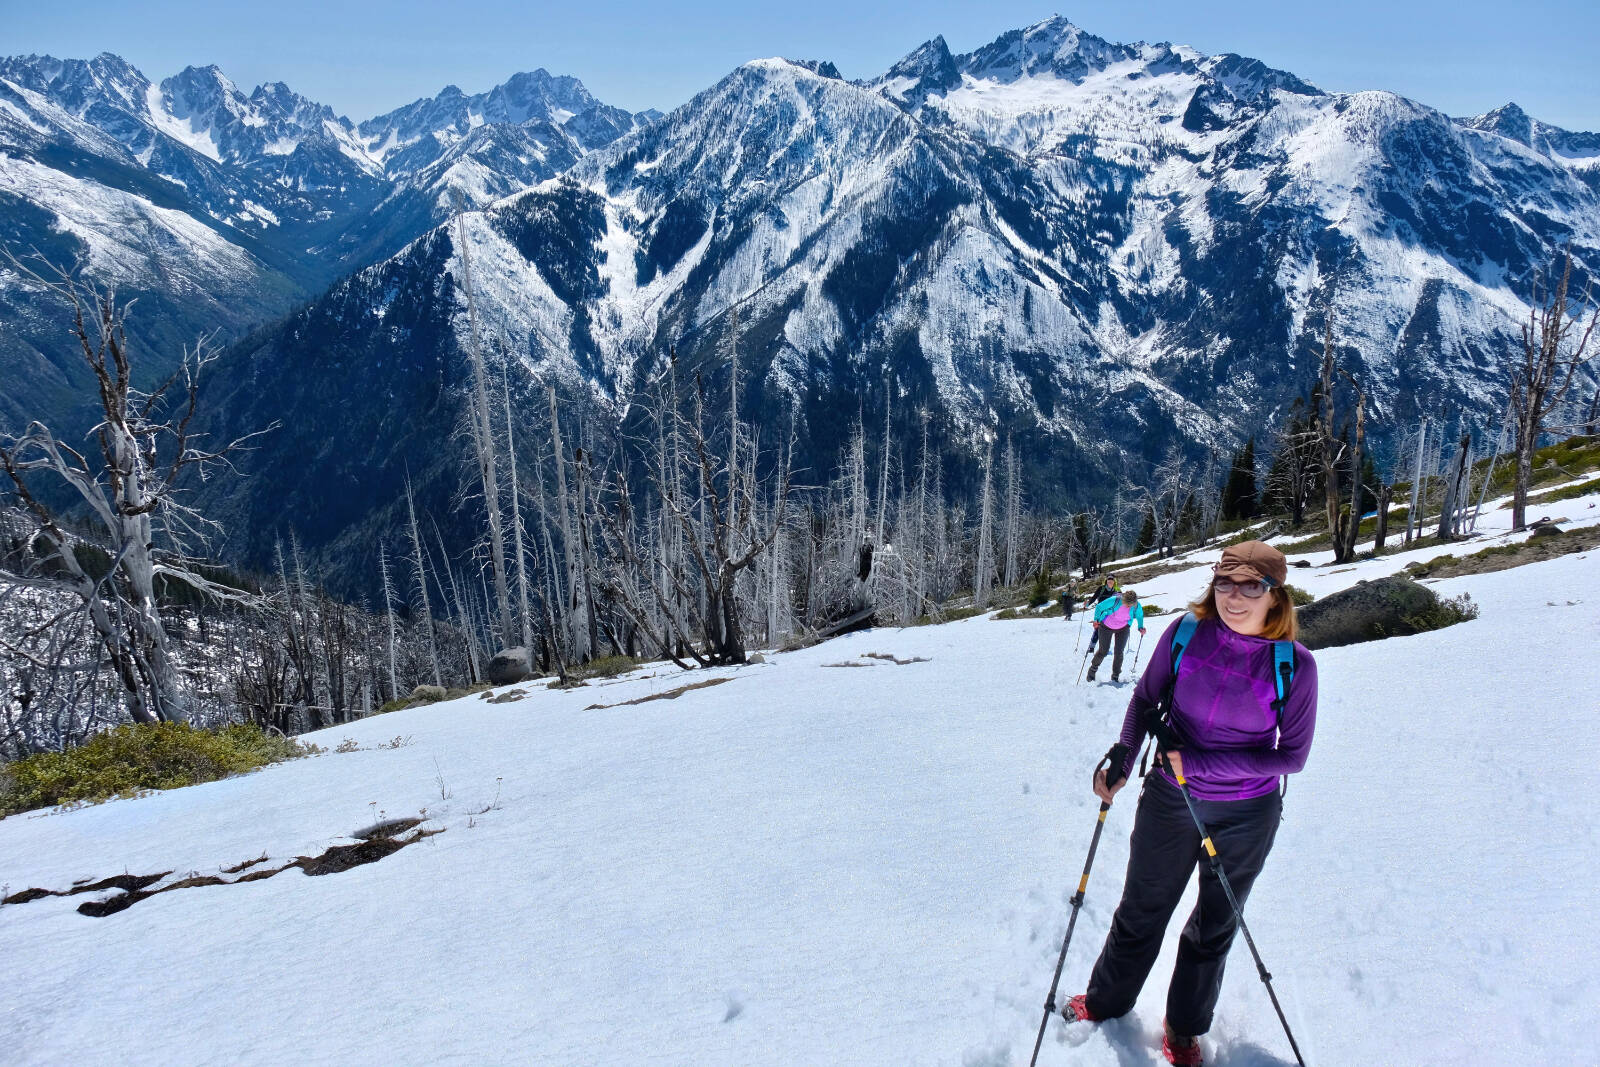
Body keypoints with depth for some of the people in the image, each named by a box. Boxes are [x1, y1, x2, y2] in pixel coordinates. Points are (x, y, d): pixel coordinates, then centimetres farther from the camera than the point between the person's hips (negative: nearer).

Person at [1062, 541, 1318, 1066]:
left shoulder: (1295, 666, -16)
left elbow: (1292, 756, -13)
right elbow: (1145, 699, 2)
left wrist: (1200, 762, -23)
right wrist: (1121, 765, -7)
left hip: (1246, 817, -1)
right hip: (1169, 800, 1)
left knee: (1213, 926, 20)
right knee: (1141, 911, 18)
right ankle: (1107, 1000, 44)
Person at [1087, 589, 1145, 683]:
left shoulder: (1137, 606, -21)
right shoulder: (1114, 601, -31)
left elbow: (1139, 615, 4)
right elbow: (1099, 607, -16)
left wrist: (1140, 627, -3)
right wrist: (1096, 620, -24)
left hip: (1123, 629, 2)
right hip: (1106, 627, -2)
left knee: (1119, 653, -4)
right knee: (1103, 651, 1)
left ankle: (1115, 676, 13)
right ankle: (1092, 670, 25)